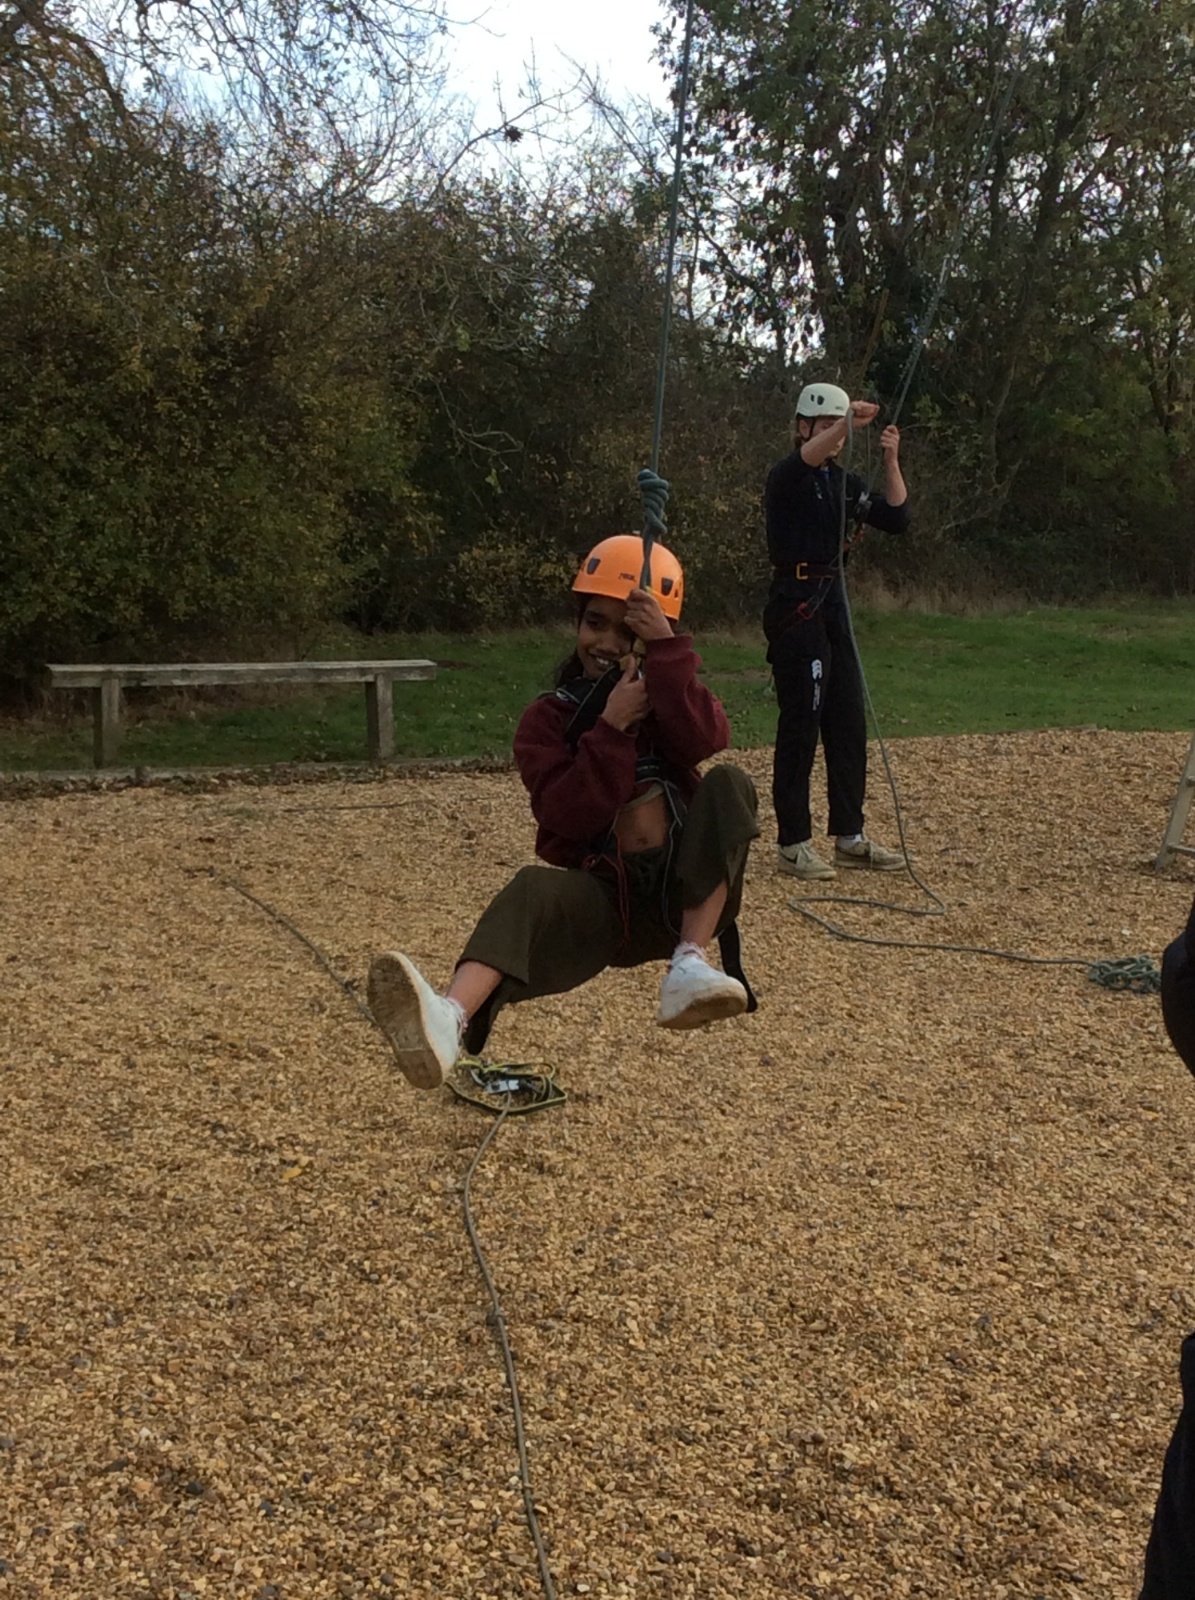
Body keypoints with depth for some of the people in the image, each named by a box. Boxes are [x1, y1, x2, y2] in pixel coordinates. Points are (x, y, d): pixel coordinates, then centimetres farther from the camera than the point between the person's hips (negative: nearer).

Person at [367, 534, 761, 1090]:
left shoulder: (666, 692, 10)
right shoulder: (547, 719, 5)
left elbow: (707, 738, -15)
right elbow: (568, 818, -11)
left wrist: (667, 647, -21)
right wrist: (612, 729, -17)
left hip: (685, 896, 1)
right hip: (607, 902, -1)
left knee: (728, 783, -22)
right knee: (535, 890, -32)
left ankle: (690, 965, -31)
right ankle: (449, 1024, -61)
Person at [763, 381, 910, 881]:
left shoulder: (844, 482, 14)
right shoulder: (786, 478, -7)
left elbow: (896, 519, 7)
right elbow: (804, 459, -31)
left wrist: (891, 462, -4)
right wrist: (848, 423, -45)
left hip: (833, 604, 8)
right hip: (795, 606, -8)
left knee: (848, 724, 9)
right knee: (800, 726, -6)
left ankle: (849, 838, 18)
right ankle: (792, 844, 1)